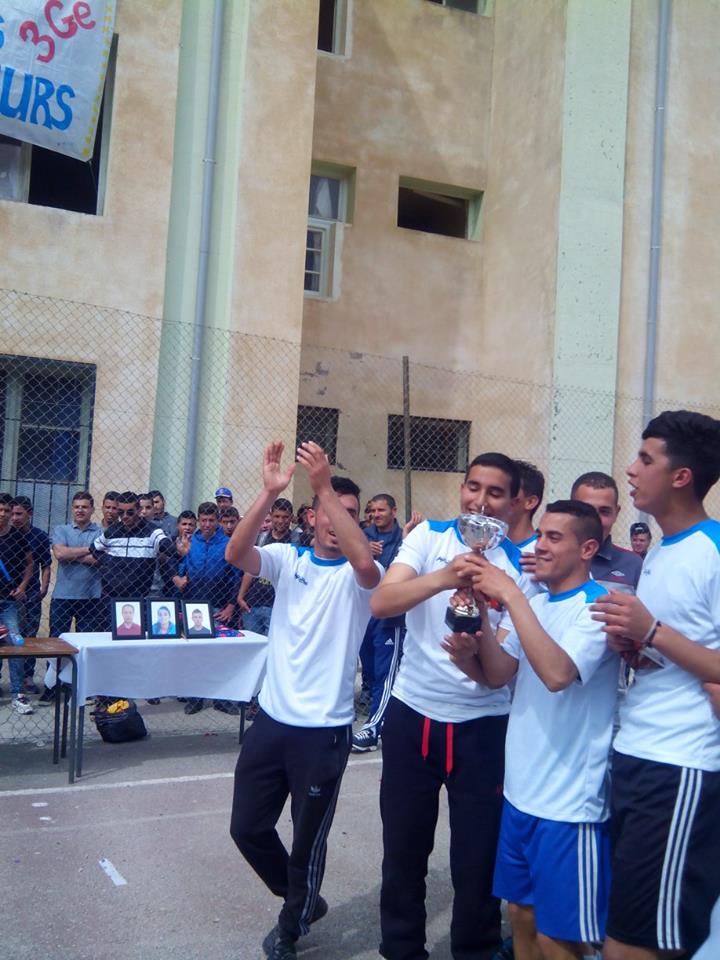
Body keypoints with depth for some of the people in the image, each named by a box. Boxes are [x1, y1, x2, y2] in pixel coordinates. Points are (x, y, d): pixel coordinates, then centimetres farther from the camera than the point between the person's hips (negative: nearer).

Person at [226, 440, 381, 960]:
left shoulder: (357, 574, -7)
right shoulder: (287, 558, 1)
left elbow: (366, 562, -32)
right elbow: (235, 554, -17)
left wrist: (326, 485, -33)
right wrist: (270, 492, -30)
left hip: (324, 730, -3)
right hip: (271, 718, 4)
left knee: (308, 841, 10)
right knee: (248, 827, 14)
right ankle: (304, 901, 40)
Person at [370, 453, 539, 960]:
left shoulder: (522, 563, -6)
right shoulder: (429, 536, -4)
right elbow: (381, 603, -17)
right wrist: (443, 578, -33)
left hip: (482, 723, -1)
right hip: (412, 712, 1)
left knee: (478, 855, 8)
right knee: (403, 846, 14)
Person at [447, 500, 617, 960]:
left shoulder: (598, 607, -16)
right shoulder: (536, 603, 8)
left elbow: (556, 674, -32)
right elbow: (497, 676, 3)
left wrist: (511, 596, -28)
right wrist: (481, 616, -13)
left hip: (569, 802, -7)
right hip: (519, 790, 7)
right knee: (522, 914, 20)